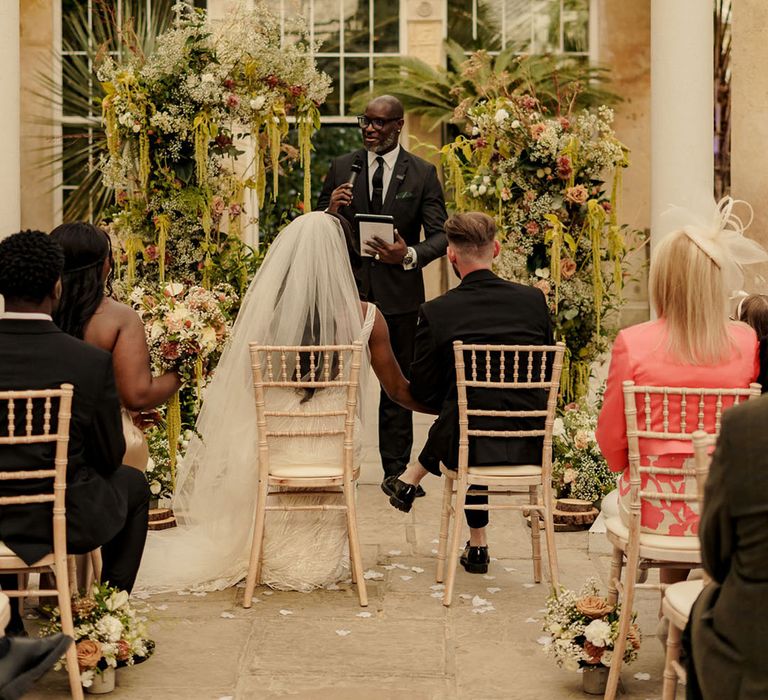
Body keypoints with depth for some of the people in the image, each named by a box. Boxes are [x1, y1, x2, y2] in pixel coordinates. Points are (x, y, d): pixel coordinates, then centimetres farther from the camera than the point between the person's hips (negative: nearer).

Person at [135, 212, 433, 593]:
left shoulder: (261, 308, -9)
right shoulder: (364, 318, -10)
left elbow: (232, 383, 4)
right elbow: (398, 390, 2)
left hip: (269, 445, 1)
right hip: (331, 450, -1)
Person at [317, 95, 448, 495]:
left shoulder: (422, 174, 2)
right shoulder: (341, 168, 5)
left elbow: (440, 236, -2)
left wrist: (409, 255, -21)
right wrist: (331, 210, -15)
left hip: (398, 291, -1)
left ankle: (396, 470, 14)